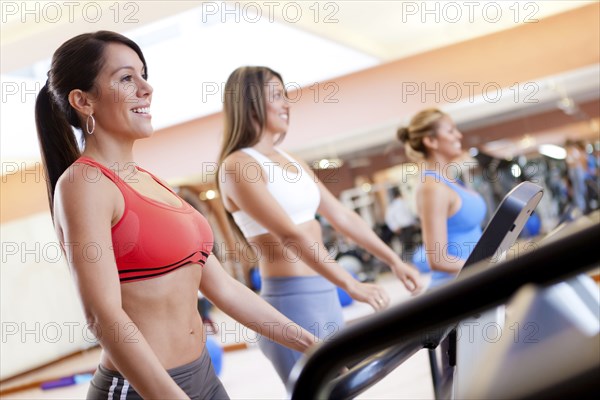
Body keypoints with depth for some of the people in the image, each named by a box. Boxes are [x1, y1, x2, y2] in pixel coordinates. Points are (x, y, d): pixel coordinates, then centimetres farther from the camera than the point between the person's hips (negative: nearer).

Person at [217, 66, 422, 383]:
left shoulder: (290, 161, 15)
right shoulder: (238, 165, -11)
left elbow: (342, 217, 17)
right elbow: (289, 234, -22)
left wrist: (393, 261, 14)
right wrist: (351, 285, -27)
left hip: (324, 296, 9)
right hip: (292, 301, -8)